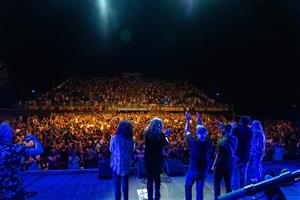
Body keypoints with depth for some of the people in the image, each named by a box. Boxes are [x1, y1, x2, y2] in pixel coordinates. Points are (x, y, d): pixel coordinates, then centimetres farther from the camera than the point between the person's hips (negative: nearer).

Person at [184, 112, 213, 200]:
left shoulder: (193, 141, -20)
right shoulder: (208, 142, -12)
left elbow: (187, 131, -3)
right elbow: (204, 131, 8)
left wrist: (188, 120, 8)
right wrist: (199, 121, 17)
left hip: (193, 170, -3)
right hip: (203, 171, 3)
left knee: (188, 187, 20)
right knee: (199, 190, 14)